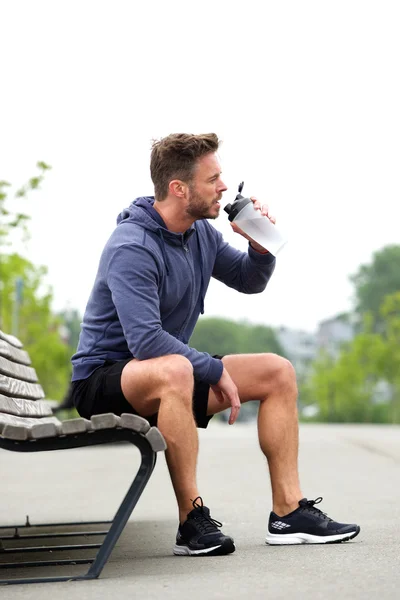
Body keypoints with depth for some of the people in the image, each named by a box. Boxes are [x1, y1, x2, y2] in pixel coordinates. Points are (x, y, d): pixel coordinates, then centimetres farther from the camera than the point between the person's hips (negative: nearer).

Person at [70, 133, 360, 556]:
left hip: (173, 372, 9)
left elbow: (249, 281, 17)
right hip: (104, 383, -9)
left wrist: (260, 243, -5)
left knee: (278, 372, 2)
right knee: (175, 370, -41)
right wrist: (217, 371, -23)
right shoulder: (131, 247, -24)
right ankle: (193, 521, -30)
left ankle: (288, 513, 1)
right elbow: (146, 341, -32)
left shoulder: (201, 232, 3)